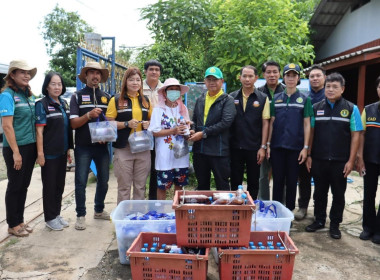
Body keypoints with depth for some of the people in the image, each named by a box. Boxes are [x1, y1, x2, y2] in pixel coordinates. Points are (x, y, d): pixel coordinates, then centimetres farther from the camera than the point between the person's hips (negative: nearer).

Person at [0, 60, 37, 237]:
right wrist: (16, 152, -17)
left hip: (31, 147, 7)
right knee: (15, 186, 4)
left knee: (24, 185, 14)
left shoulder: (30, 96, 10)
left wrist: (37, 147, 9)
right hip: (16, 148, -6)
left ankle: (20, 220, 27)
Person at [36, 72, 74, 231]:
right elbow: (39, 130, -14)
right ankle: (50, 218, 18)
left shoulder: (64, 103, 9)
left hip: (62, 152, 6)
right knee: (49, 185, 5)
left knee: (60, 184, 14)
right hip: (49, 153, -6)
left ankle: (57, 214, 28)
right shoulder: (42, 104, -10)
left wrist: (69, 148, 12)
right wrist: (40, 153, -18)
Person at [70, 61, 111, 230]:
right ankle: (81, 215, 15)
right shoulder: (77, 96, 2)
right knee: (81, 182, 0)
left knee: (104, 180, 11)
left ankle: (99, 210, 29)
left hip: (102, 146, 3)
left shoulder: (107, 97, 11)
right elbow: (73, 123, -7)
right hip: (83, 147, -3)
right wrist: (89, 115, -23)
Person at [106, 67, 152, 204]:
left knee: (140, 186, 12)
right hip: (124, 148, -3)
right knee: (124, 187, 5)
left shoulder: (145, 100, 13)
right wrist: (127, 124, -16)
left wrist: (148, 124, -1)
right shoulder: (116, 100, 1)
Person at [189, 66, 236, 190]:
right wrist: (193, 130, 0)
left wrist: (203, 133, -16)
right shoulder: (200, 100, 16)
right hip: (199, 150, 6)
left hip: (219, 151, -5)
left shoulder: (227, 100, -3)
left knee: (222, 186, 4)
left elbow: (226, 122, -16)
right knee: (202, 185, 17)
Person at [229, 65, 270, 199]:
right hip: (235, 147, 1)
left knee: (253, 183, 9)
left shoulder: (263, 99, 2)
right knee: (235, 182, 10)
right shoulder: (232, 97, 5)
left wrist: (263, 147, -6)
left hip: (254, 148, -1)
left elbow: (265, 123, 0)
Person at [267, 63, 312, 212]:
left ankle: (289, 211, 22)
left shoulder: (304, 99, 3)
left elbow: (306, 124, 0)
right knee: (278, 180, 8)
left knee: (292, 181, 8)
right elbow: (271, 122, 8)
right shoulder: (276, 98, 8)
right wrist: (268, 144, 2)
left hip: (295, 147, -1)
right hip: (277, 146, 1)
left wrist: (305, 147, -6)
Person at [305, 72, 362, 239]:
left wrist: (351, 161, -8)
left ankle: (335, 225, 25)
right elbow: (311, 132, 7)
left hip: (340, 161, -2)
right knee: (319, 192, 13)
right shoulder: (316, 108, 5)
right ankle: (319, 220, 29)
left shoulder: (351, 109, -1)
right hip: (318, 160, 2)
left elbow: (355, 136, -3)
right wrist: (309, 155, 2)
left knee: (338, 194, 10)